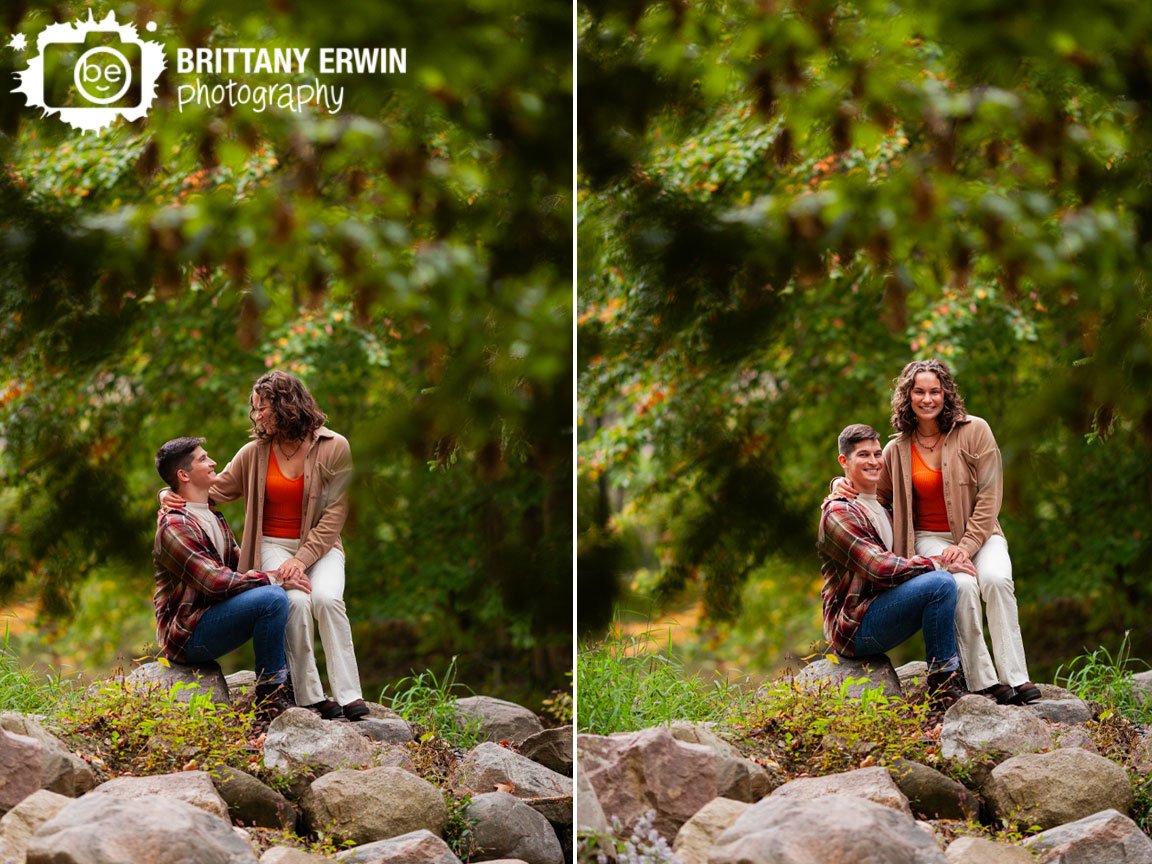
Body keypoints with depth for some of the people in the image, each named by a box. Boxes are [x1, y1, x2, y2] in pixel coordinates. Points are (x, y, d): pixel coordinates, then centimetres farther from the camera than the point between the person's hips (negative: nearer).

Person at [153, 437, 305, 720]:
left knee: (292, 594, 8)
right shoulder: (175, 527, -17)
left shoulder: (213, 516, 16)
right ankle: (269, 698, -17)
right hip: (186, 635, -10)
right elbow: (215, 582, -23)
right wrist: (274, 579, -18)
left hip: (209, 617, 10)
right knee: (272, 598, -27)